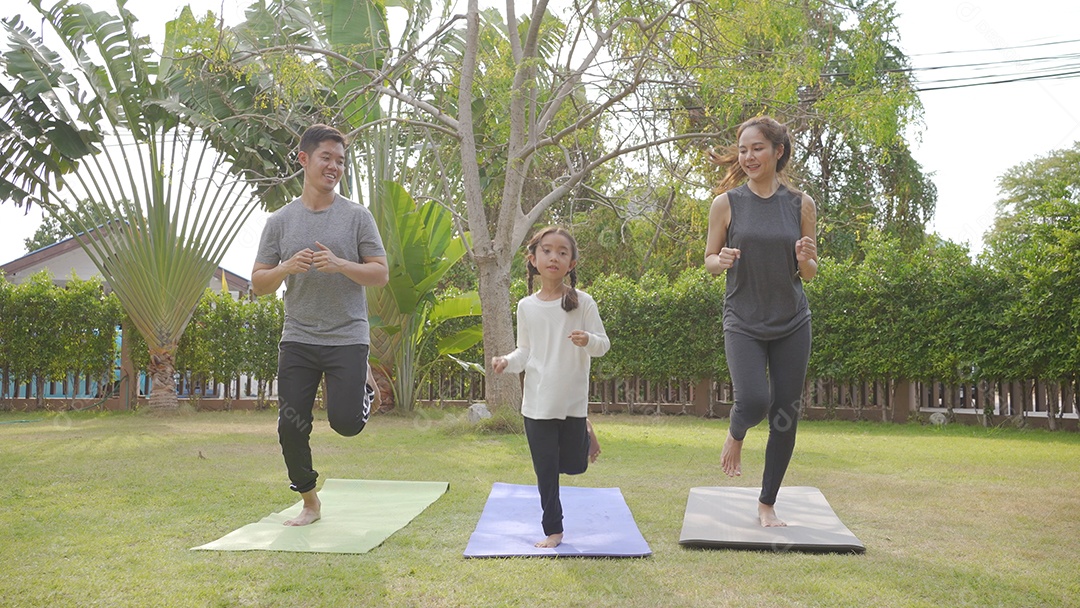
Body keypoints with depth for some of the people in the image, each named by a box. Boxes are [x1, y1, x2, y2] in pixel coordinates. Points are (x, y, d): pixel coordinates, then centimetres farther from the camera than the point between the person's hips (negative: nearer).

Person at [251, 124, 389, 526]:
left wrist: (340, 265, -18)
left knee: (346, 422, -12)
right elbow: (258, 284, 6)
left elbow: (381, 274, -2)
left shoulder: (357, 216, 0)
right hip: (297, 340, 2)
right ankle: (310, 503, 24)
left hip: (347, 338, -2)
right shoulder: (280, 221, 6)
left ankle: (363, 395, 26)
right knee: (291, 428, 2)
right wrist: (287, 268, -15)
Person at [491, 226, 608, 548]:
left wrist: (588, 341, -26)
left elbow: (604, 343, -5)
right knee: (545, 471, 7)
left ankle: (585, 432, 43)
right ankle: (553, 529, 22)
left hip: (573, 400, -1)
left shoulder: (582, 302, -6)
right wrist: (507, 361, -12)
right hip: (537, 402, 2)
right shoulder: (526, 307, 1)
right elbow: (525, 352, 7)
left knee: (572, 466, 11)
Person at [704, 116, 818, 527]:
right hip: (743, 322, -2)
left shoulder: (801, 204, 2)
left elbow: (810, 274, 8)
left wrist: (805, 260, -15)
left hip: (792, 323, 2)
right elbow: (709, 260, 5)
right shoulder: (726, 203, -2)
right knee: (754, 400, -22)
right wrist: (722, 261, -18)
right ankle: (736, 435, 17)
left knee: (786, 417, 4)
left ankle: (767, 504, 23)